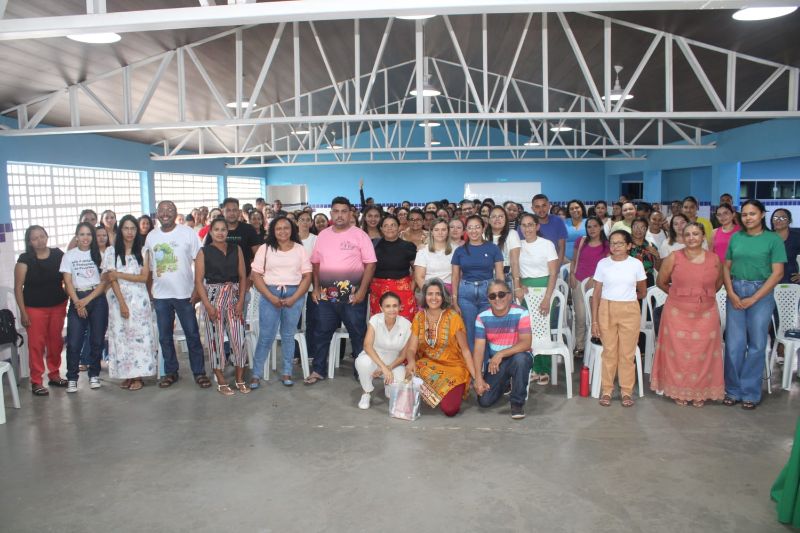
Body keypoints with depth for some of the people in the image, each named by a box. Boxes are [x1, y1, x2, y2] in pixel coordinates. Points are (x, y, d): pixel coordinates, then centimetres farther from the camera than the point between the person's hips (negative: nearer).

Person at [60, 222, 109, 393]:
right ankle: (72, 378, 6)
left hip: (97, 299, 0)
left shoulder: (99, 254, 4)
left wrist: (88, 299, -10)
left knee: (97, 340, 4)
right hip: (77, 300, 0)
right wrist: (77, 303, -11)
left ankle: (94, 375, 18)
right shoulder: (69, 255, 5)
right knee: (73, 341, -5)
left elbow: (104, 281, -1)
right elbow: (68, 282, 1)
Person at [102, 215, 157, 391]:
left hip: (139, 299, 0)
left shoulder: (143, 251, 5)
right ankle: (126, 374, 9)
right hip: (119, 299, 0)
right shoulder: (111, 251, 2)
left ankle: (138, 375, 3)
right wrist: (122, 303, -12)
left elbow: (144, 277, -3)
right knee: (121, 336, 1)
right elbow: (111, 279, -5)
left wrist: (120, 274, -11)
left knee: (139, 335, -2)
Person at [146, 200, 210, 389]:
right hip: (160, 295, 4)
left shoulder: (188, 233, -5)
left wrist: (197, 288, -11)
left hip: (184, 293, -4)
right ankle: (170, 372, 24)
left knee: (192, 335, 2)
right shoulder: (151, 236, 7)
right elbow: (148, 268, 12)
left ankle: (199, 372, 12)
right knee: (164, 336, 11)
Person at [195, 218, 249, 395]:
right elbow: (198, 281, -4)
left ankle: (240, 379, 13)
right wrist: (208, 305, -12)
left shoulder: (236, 249, 7)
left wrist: (241, 300, -4)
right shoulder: (204, 252, 0)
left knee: (238, 338, 0)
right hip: (212, 297, -2)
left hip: (234, 297, 2)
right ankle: (221, 381, 14)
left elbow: (242, 277, 6)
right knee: (215, 339, 3)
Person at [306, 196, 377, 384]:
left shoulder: (359, 235, -4)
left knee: (358, 333, 5)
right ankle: (319, 370, 24)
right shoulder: (323, 235, 9)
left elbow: (370, 264, -8)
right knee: (322, 333, 11)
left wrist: (362, 290, -13)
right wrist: (316, 288, 8)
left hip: (352, 295, -4)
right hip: (326, 295, 4)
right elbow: (315, 263, 14)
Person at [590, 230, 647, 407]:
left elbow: (642, 293, 12)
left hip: (630, 311, 0)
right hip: (606, 310, 0)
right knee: (609, 351, 4)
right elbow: (596, 294, 1)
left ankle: (626, 391, 17)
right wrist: (594, 320, -2)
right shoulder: (603, 263, 0)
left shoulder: (636, 264, 0)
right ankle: (607, 390, 15)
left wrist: (625, 298, 11)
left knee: (628, 353, 4)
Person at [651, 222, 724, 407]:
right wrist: (679, 294, 6)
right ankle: (679, 391, 19)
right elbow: (661, 282, 6)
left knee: (703, 354, 7)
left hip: (706, 314, 2)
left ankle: (700, 393, 22)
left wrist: (704, 295, 9)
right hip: (678, 313, -1)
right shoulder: (673, 258, -5)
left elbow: (718, 283, 18)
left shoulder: (714, 259, 1)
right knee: (678, 353, 5)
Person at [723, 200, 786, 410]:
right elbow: (726, 267, 9)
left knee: (756, 344, 3)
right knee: (733, 343, 4)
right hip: (735, 292, 3)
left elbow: (777, 274, -6)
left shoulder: (773, 239, -2)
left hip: (761, 292, -2)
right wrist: (731, 294, -6)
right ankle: (733, 390, 16)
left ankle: (751, 393, 16)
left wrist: (753, 299, -10)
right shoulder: (736, 237, 8)